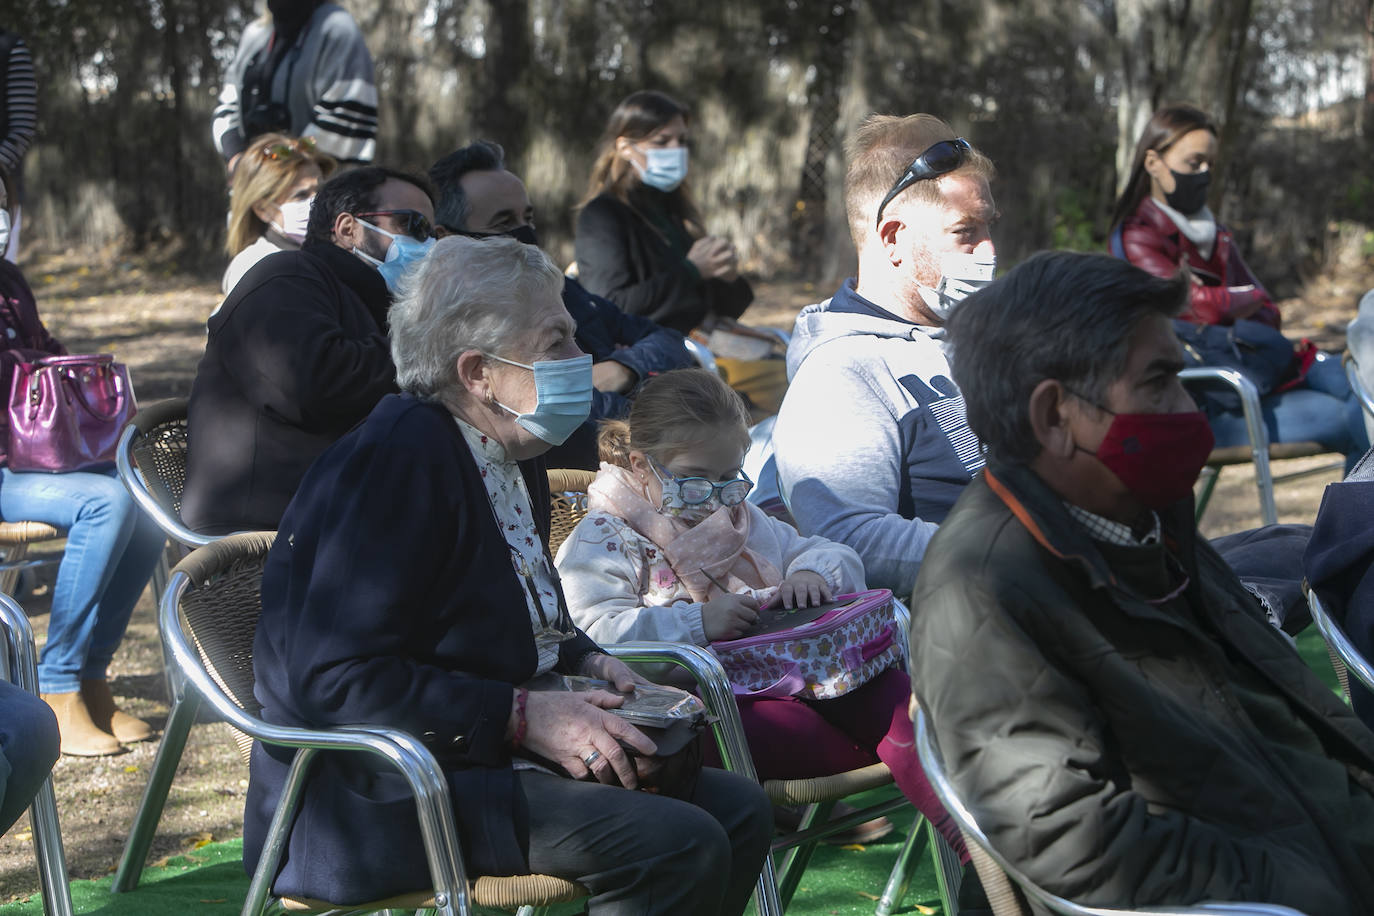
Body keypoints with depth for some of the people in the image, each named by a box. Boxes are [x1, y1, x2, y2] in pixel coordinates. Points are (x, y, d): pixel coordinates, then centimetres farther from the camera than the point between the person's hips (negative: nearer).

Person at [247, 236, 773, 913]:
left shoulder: (513, 460, 12)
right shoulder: (399, 459, -19)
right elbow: (335, 677, -25)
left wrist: (584, 662, 5)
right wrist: (524, 715, -25)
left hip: (491, 754, 10)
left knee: (739, 809, 0)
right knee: (679, 844, -24)